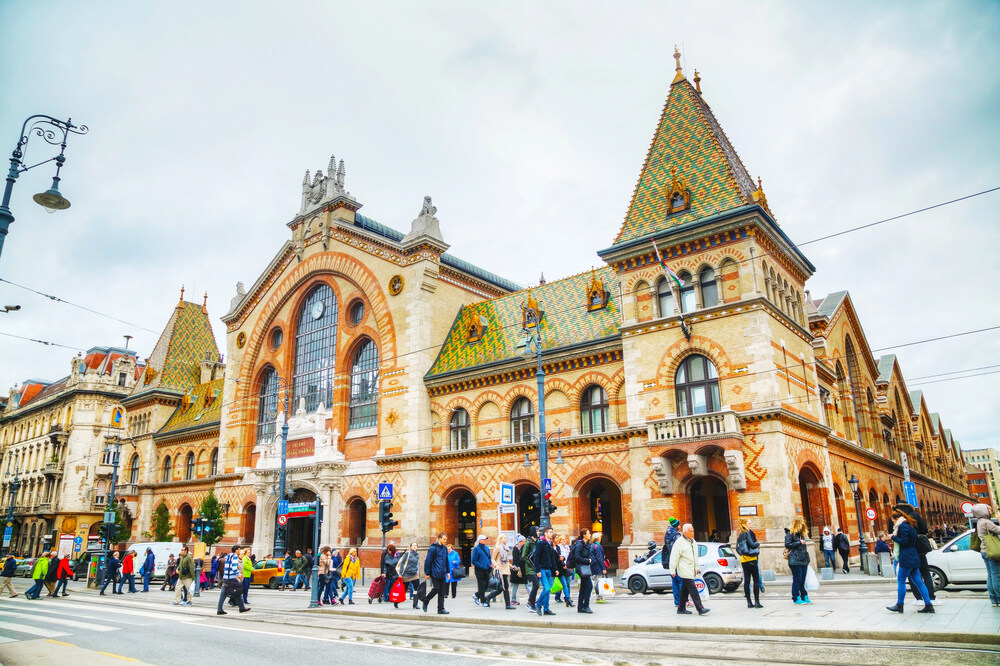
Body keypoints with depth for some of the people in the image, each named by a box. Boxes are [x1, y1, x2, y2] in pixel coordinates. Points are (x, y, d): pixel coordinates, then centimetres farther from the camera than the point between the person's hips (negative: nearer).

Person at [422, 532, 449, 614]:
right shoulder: (433, 548, -10)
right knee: (436, 589, -6)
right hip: (435, 573, -6)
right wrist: (427, 573, -10)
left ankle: (441, 609, 10)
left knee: (442, 591, 5)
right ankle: (425, 601, 18)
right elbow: (428, 561, -10)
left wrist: (447, 571, 15)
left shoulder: (445, 549, 11)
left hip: (442, 574, 6)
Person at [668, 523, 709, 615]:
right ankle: (700, 609, -12)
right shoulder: (679, 542, -13)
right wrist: (672, 570, -14)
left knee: (685, 590, 12)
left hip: (691, 570, 8)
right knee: (693, 589, -11)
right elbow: (674, 557, -13)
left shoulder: (693, 541, 15)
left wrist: (697, 568, 25)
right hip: (685, 571, -8)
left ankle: (681, 608, 18)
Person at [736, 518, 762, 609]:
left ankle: (749, 602, 7)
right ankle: (756, 602, -2)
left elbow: (738, 548, 12)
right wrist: (758, 543, 2)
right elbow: (752, 545, -16)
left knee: (746, 581, 5)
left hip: (744, 560, 7)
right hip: (752, 559, -7)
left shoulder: (740, 535, 13)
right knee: (756, 580, 0)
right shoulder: (749, 533, -9)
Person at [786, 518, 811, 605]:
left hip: (803, 561, 7)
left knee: (803, 580, 9)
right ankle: (796, 598, 0)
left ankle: (804, 597, 16)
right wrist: (799, 543, -14)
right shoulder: (790, 534, -3)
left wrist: (807, 559, 21)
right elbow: (788, 545, -13)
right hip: (795, 561, -7)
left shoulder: (801, 534, 21)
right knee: (797, 580, -5)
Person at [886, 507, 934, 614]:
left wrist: (893, 537, -8)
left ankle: (899, 606, 2)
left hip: (907, 558, -10)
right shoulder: (909, 525, 18)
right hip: (913, 557, 10)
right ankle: (928, 605, 8)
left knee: (900, 581, -3)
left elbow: (904, 541, -19)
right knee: (918, 581, 10)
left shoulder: (902, 526, -12)